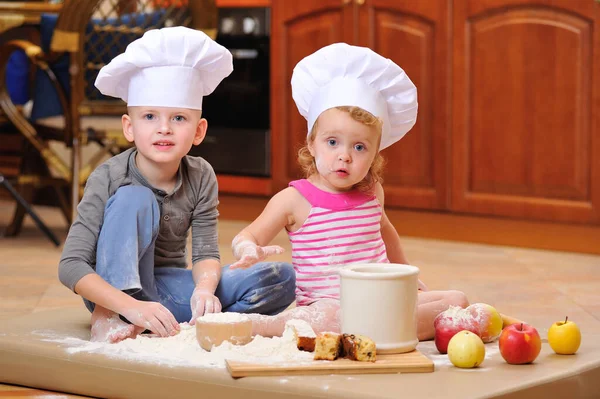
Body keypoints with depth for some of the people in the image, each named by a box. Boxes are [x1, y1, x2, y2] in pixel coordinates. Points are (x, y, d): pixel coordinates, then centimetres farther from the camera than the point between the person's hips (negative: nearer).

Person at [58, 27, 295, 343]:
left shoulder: (201, 177, -7)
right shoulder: (109, 178, -18)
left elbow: (206, 253, -7)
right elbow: (71, 266, -24)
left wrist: (205, 288, -32)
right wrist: (131, 306, -40)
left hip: (169, 289, 4)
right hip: (118, 287, -4)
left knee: (282, 278, -13)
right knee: (134, 199, -26)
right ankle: (109, 318, -30)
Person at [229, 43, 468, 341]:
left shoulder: (372, 192, 11)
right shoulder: (295, 199, -5)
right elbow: (246, 237, -3)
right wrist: (249, 251, -27)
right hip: (326, 303, -6)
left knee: (455, 300, -12)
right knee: (328, 317, -42)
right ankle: (253, 325, -31)